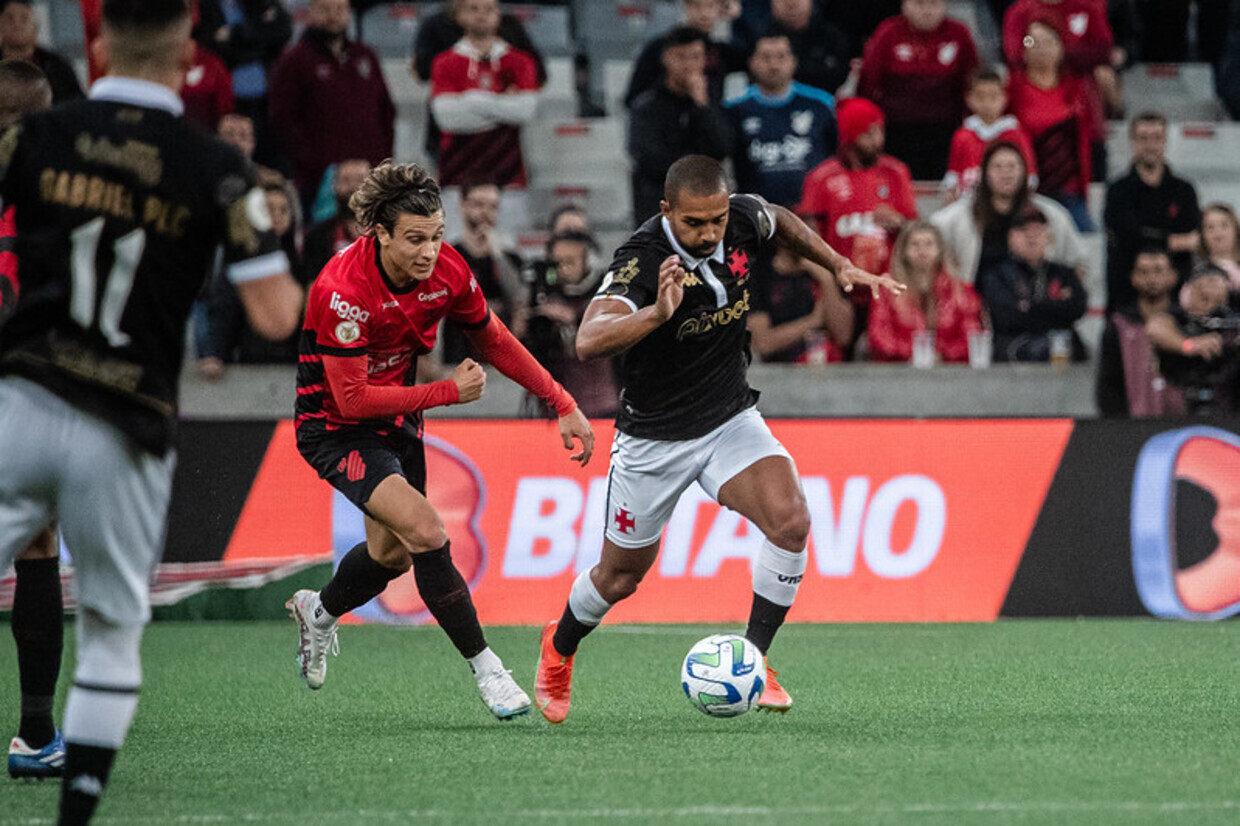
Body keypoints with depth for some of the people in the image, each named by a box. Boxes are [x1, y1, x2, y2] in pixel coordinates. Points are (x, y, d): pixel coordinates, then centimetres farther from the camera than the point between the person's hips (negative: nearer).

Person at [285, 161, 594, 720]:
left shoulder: (447, 270, -14)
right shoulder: (343, 290, -33)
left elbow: (494, 340, 3)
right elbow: (351, 399, -28)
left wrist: (563, 405, 1)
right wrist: (447, 392, -24)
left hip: (397, 418, 7)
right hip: (334, 427, -7)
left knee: (393, 553, 21)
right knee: (426, 532, -24)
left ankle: (318, 612, 52)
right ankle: (484, 667, -13)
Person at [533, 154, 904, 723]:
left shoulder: (744, 220, -13)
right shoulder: (642, 260, -29)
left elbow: (782, 224, 15)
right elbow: (588, 342, -46)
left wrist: (840, 266, 8)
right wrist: (657, 313, -60)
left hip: (731, 419, 4)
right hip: (654, 436, -4)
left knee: (790, 521, -23)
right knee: (621, 576, 12)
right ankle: (559, 648, 45)